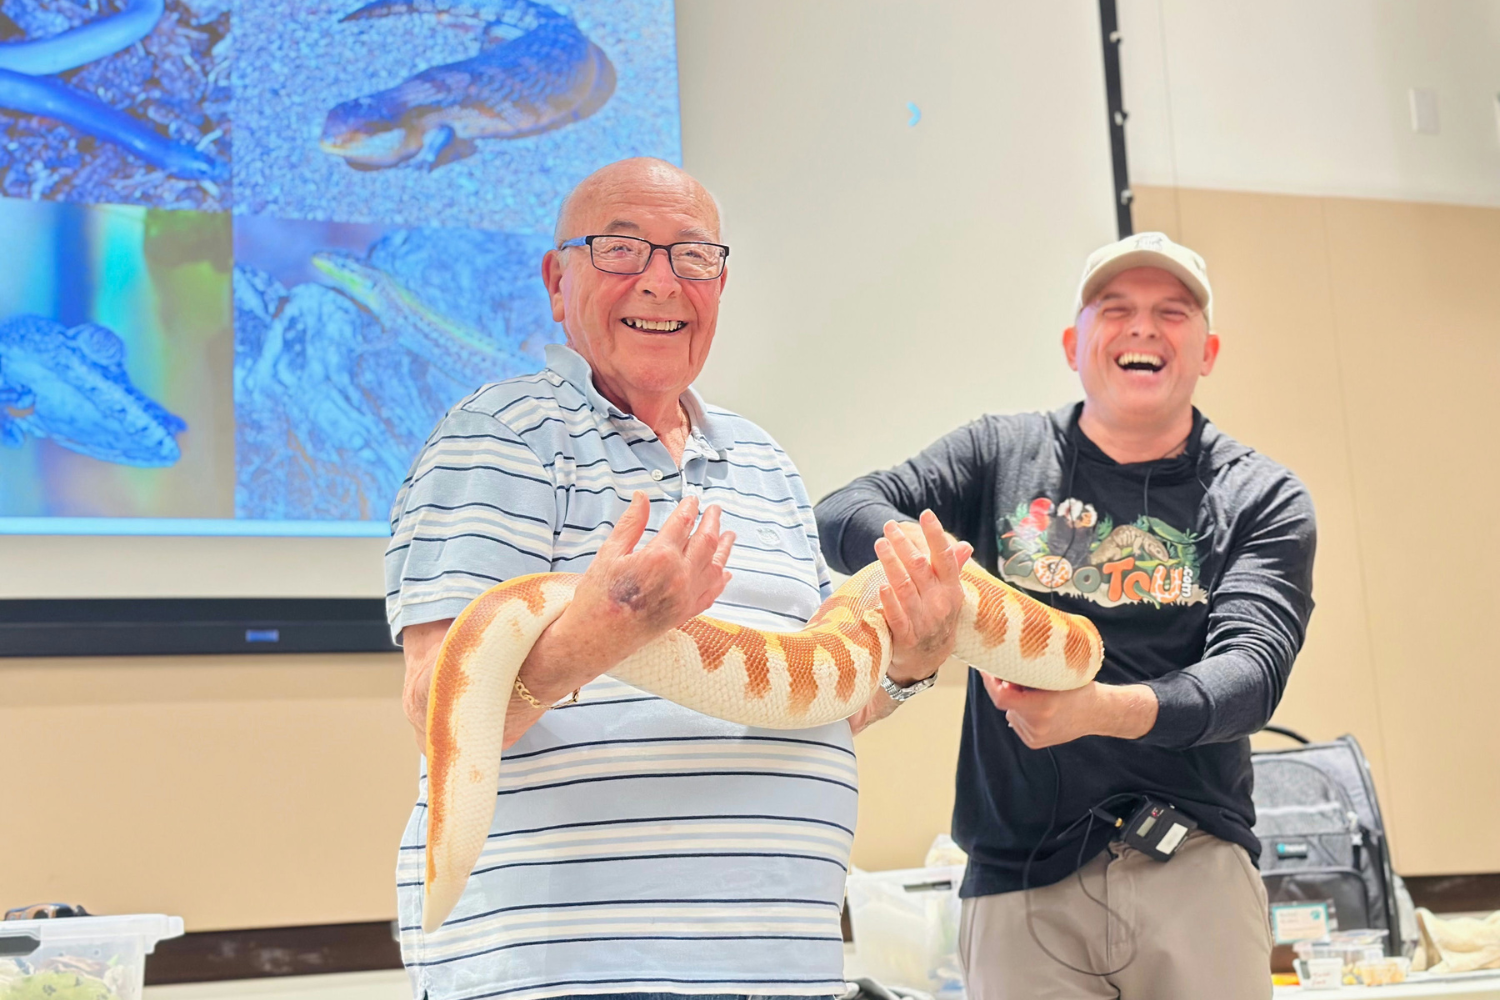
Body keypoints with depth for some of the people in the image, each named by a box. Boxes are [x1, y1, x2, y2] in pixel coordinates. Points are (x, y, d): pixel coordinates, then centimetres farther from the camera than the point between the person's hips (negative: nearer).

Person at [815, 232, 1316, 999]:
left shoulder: (1261, 499, 5)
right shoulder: (1003, 453, 8)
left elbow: (1252, 670, -8)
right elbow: (843, 514, -1)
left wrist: (1102, 709, -28)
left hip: (1194, 869, 0)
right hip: (1019, 881, 0)